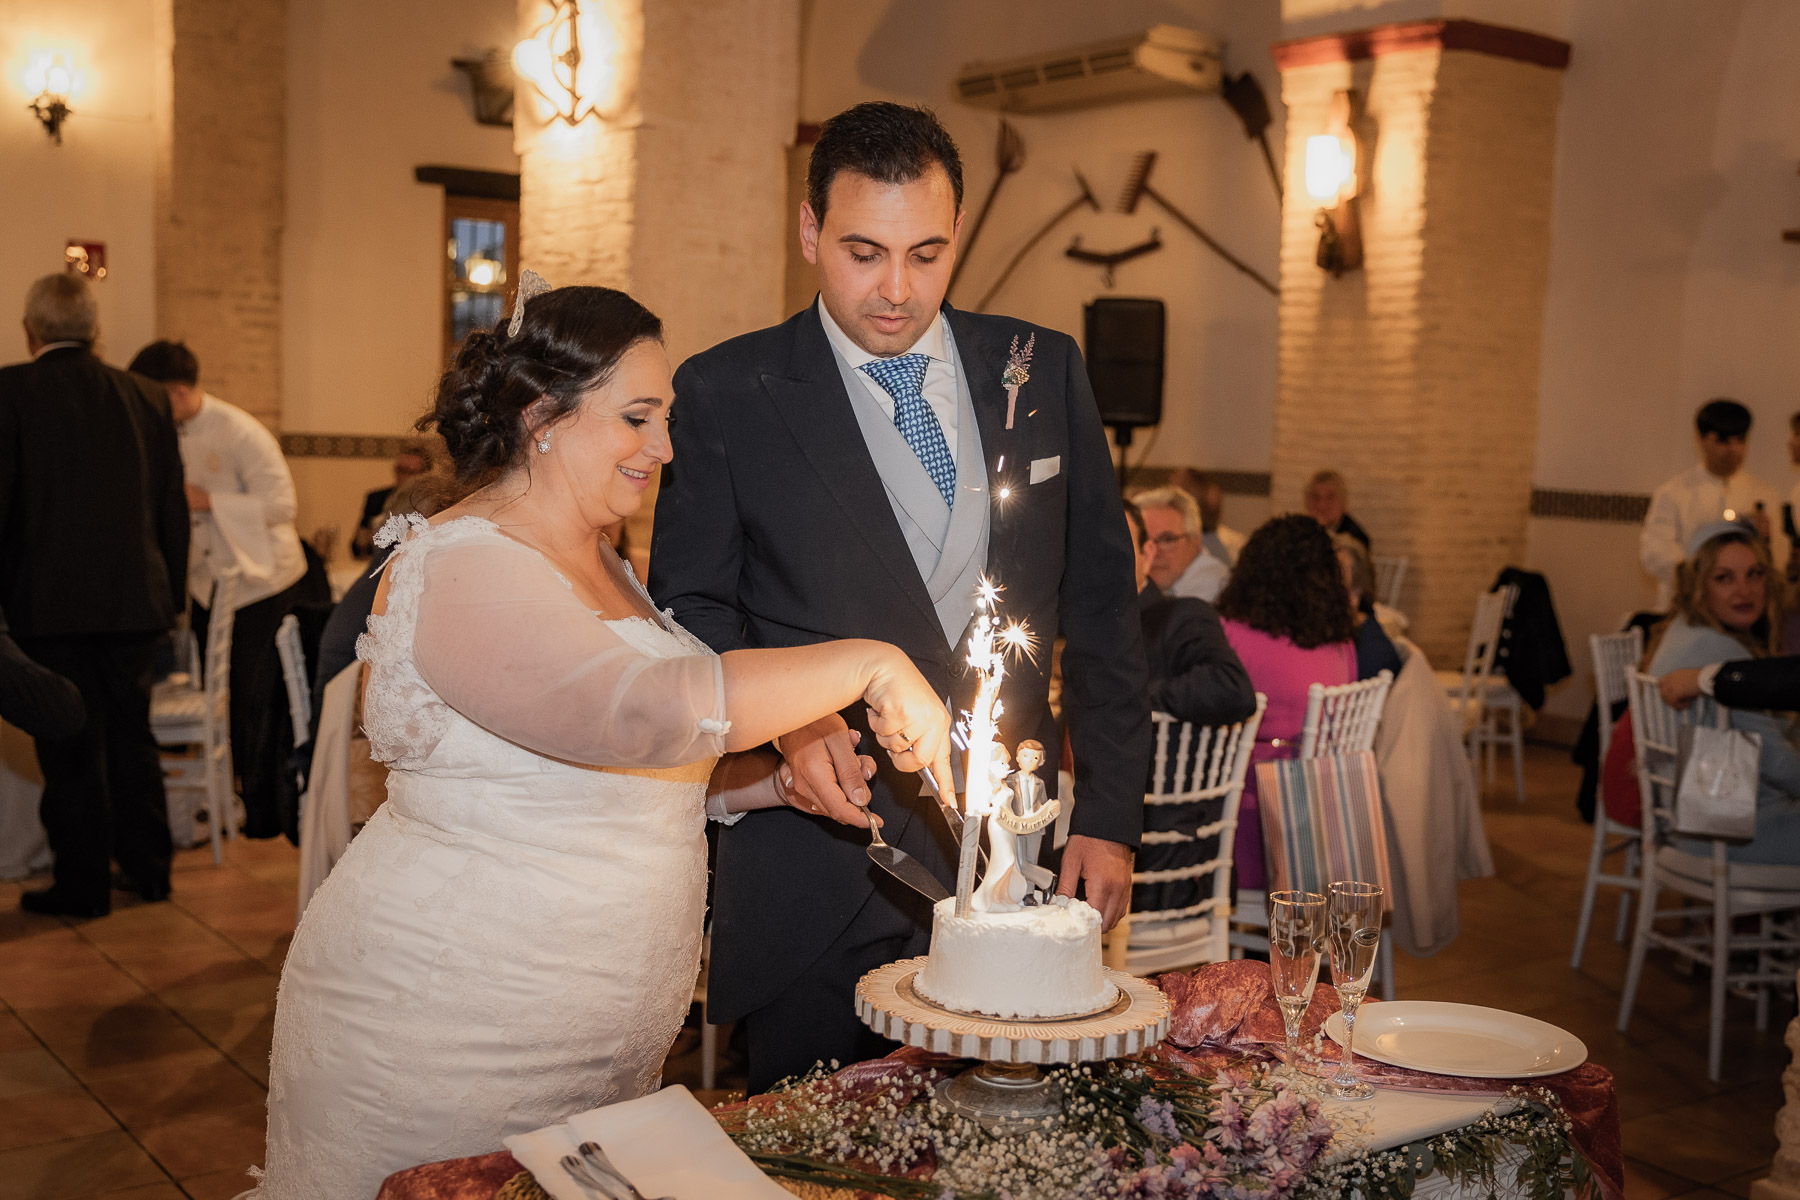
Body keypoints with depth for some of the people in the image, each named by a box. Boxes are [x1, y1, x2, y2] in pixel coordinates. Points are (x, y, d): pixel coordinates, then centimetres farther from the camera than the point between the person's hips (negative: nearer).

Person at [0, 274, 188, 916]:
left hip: (52, 603, -4)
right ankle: (148, 868, 25)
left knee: (71, 748, 4)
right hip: (135, 599, 4)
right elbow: (173, 508, 9)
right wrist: (171, 592, 17)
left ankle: (83, 883, 12)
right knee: (132, 736, 16)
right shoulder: (147, 397, 5)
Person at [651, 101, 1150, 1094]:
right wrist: (789, 719, -18)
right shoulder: (726, 394, -1)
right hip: (820, 885, -2)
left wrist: (1108, 817, 4)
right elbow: (690, 606, 2)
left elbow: (1099, 606, 8)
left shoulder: (1044, 372, 6)